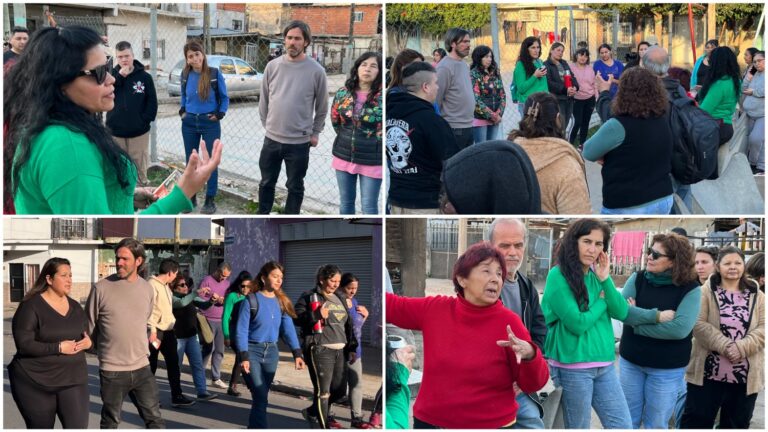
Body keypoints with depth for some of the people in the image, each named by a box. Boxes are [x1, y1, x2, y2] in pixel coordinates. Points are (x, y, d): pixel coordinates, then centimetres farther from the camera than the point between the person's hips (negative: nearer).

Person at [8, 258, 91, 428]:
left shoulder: (75, 307, 10)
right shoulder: (31, 306, -10)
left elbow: (87, 335, 18)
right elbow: (24, 344, -18)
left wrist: (88, 342, -6)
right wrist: (59, 347, -21)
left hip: (73, 380, 4)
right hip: (35, 383, -4)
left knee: (78, 427, -7)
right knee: (40, 427, 10)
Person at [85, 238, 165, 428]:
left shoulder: (148, 289, 3)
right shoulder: (101, 288, -9)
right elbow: (89, 326, 1)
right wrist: (106, 347, 10)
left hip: (142, 367, 3)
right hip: (111, 370, -3)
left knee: (155, 419, 7)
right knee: (110, 422, 11)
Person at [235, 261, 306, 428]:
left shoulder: (281, 302, 5)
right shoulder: (251, 300, -11)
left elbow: (288, 328, 1)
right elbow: (241, 331, -12)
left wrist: (297, 353, -8)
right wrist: (244, 357, -19)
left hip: (271, 352, 5)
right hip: (252, 351, -5)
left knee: (260, 397, 12)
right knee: (261, 397, -13)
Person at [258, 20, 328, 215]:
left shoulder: (316, 70, -9)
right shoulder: (272, 66, 0)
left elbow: (322, 106, 1)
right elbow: (264, 99, 10)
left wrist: (315, 133, 3)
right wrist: (267, 124, 10)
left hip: (299, 142, -3)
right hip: (272, 139, 3)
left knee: (295, 187, 11)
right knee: (266, 183, 16)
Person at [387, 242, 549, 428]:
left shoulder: (508, 322, -12)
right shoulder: (435, 309, -3)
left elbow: (533, 384, -11)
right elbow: (391, 306, 10)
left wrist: (529, 355, -30)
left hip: (490, 424, -3)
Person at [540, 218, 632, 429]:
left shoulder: (596, 275, 9)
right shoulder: (558, 276, -12)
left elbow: (622, 313, 2)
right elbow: (577, 324, -17)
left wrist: (606, 280, -7)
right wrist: (602, 301, -2)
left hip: (604, 365, 6)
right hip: (573, 368, -6)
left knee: (623, 426, 6)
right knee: (578, 427, 5)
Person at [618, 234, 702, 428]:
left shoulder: (690, 289, -12)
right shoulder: (637, 278, -2)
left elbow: (680, 328, -24)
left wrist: (637, 320, -18)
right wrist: (656, 316, -23)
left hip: (667, 368, -3)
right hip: (630, 360, 3)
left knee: (656, 424, 10)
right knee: (628, 419, 15)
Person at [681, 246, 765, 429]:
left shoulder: (757, 296, 8)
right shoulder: (706, 291, -1)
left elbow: (763, 328, -2)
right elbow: (698, 324, -11)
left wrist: (741, 347, -18)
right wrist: (725, 345, -22)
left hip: (745, 375, 3)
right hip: (708, 371, -3)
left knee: (737, 425, 14)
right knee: (696, 420, 2)